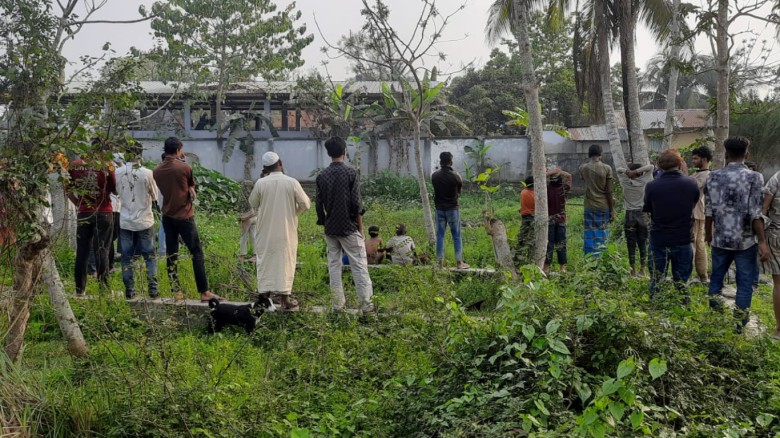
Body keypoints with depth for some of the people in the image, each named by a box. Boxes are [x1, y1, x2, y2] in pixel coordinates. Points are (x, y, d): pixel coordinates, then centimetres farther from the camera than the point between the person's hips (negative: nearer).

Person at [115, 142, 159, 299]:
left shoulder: (118, 172, -7)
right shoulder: (147, 173, -13)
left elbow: (116, 192, 8)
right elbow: (154, 197, -1)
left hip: (125, 221, 2)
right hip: (144, 221, -2)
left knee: (126, 257, 10)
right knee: (150, 256, 10)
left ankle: (129, 290, 10)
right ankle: (153, 289, 6)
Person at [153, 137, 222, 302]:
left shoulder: (157, 171, 4)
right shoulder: (184, 168, -10)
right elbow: (192, 189, 3)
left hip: (167, 216, 5)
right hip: (184, 216, -5)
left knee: (171, 254, 8)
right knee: (197, 253, -2)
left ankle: (176, 292, 8)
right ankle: (204, 292, -4)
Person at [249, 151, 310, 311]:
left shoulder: (260, 183, -9)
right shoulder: (292, 183, -10)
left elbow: (253, 204, 5)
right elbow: (305, 204, -3)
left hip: (265, 232, 1)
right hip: (286, 231, -1)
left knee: (265, 262, 10)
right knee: (285, 262, 7)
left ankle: (264, 296, 13)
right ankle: (284, 299, 9)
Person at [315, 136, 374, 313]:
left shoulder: (321, 176, 3)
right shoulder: (350, 173, -9)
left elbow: (319, 205, 6)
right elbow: (356, 204, -11)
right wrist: (360, 227, -2)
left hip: (330, 228, 4)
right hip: (349, 227, -4)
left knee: (334, 265, 9)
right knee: (359, 265, 0)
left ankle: (338, 304, 10)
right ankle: (366, 304, -1)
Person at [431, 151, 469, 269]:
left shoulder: (434, 176, -4)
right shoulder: (455, 176, -11)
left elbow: (436, 190, 8)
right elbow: (459, 191, 3)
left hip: (439, 208, 2)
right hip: (452, 208, -2)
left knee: (440, 235, 7)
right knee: (457, 236, 5)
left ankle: (440, 263, 6)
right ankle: (460, 262, 5)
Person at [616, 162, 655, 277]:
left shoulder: (625, 183, -3)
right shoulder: (644, 182, -3)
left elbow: (619, 170, 11)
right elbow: (651, 167, 5)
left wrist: (628, 171, -7)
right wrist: (638, 170, -7)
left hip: (630, 215, -1)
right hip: (642, 214, 1)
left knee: (631, 244, 3)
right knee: (642, 243, 8)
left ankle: (633, 270, 3)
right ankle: (642, 269, 10)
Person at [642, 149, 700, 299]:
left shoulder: (652, 186, -14)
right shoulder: (691, 183, -9)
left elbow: (647, 210, -1)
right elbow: (694, 204, 8)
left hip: (659, 240, -1)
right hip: (683, 240, 1)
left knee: (656, 279, 13)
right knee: (682, 281, 12)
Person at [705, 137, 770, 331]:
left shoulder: (714, 176, -1)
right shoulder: (754, 178, -11)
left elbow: (709, 211, 3)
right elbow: (755, 214, -15)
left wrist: (708, 234, 17)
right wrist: (762, 242, -11)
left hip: (720, 240, 3)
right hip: (745, 241, -3)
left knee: (716, 278, 17)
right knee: (744, 283, 7)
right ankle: (739, 324, 10)